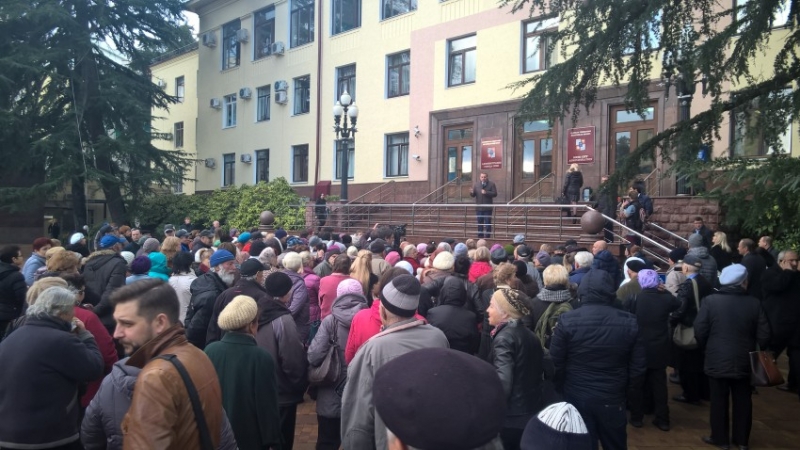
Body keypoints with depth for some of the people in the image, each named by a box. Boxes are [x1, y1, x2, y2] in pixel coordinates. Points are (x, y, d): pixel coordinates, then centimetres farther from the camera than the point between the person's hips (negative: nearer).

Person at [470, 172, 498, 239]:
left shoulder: (491, 184, 0)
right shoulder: (476, 185, 6)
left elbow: (495, 194, -8)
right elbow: (473, 195, 3)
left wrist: (486, 193, -19)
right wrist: (471, 192, -20)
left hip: (488, 208, -2)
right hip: (479, 208, 2)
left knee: (487, 224, 2)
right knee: (480, 224, 9)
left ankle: (487, 237, 9)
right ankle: (480, 237, 18)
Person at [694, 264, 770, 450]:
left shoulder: (711, 300, -12)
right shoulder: (754, 303, -9)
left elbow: (699, 331, -11)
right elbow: (764, 336, -6)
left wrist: (706, 347, 10)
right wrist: (752, 348, 14)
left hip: (717, 360, -1)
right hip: (744, 361, 2)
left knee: (719, 401, 11)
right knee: (743, 401, 16)